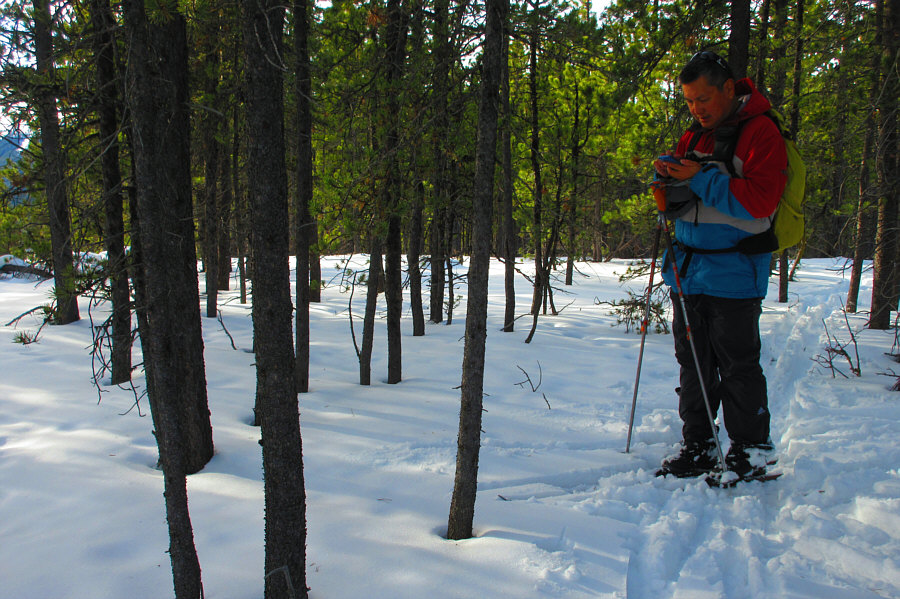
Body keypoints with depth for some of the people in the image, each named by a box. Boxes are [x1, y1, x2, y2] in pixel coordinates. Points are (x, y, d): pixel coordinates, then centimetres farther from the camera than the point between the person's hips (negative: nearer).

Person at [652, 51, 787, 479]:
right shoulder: (694, 136, 16)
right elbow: (674, 202, 19)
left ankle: (751, 451, 14)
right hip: (687, 269, 7)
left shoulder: (760, 132, -6)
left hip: (733, 273, -7)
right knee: (693, 364, 11)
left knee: (737, 367, -1)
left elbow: (760, 199, -18)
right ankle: (698, 447, 22)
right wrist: (668, 175, -2)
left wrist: (703, 179, -19)